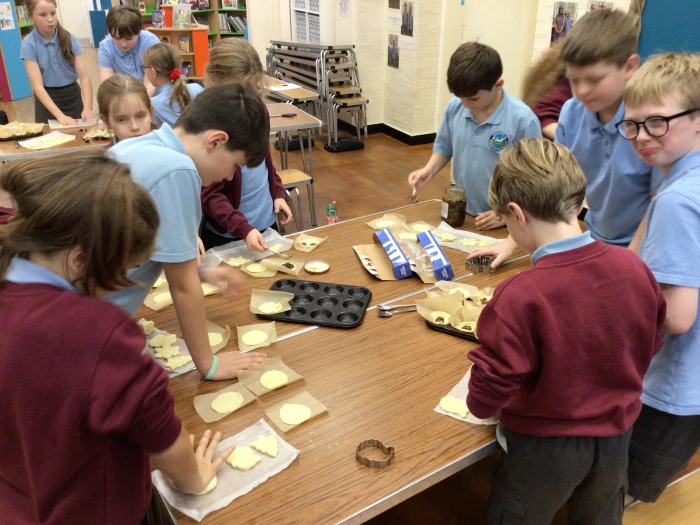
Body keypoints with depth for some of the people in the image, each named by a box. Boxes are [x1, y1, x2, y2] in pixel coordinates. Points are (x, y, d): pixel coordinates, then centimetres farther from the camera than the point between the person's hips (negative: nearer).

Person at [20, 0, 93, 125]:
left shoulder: (69, 39, -7)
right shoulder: (29, 45, -12)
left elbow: (84, 76, -13)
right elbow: (37, 85, -20)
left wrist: (87, 108, -29)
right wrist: (60, 115, -33)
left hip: (72, 95, 2)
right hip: (46, 98, -2)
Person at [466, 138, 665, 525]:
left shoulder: (519, 297, -31)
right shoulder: (634, 268, -15)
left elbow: (484, 400, -24)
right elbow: (649, 348, 2)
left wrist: (479, 403, -1)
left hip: (546, 446, -5)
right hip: (616, 436, 5)